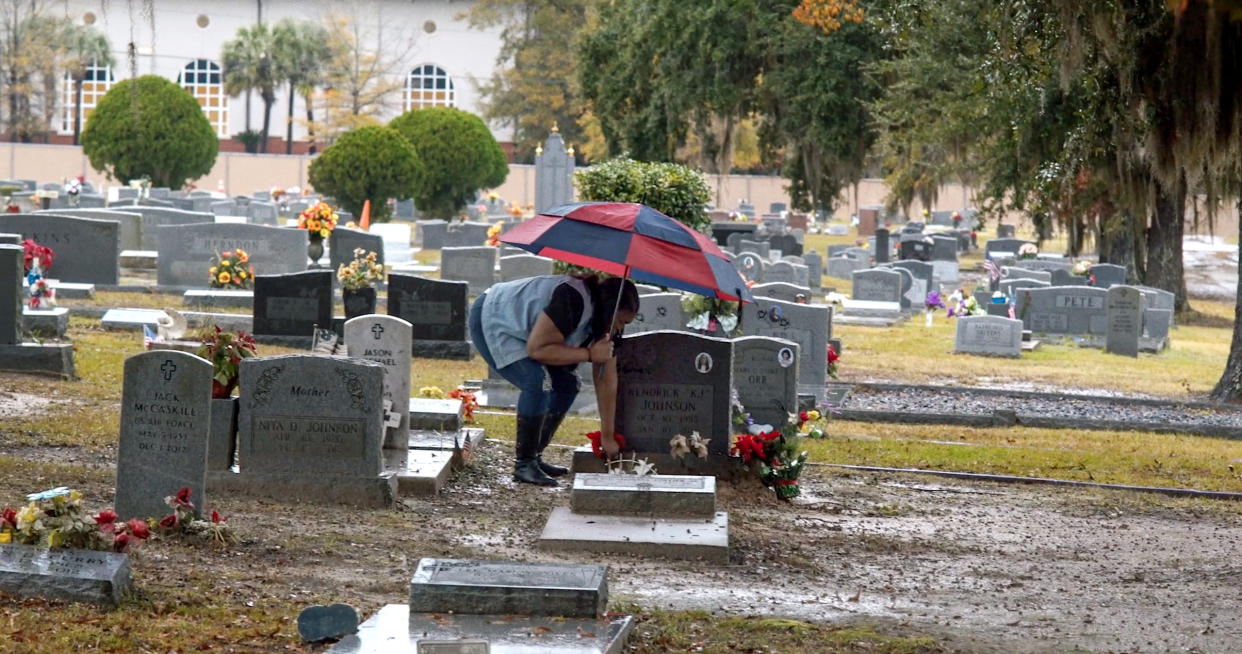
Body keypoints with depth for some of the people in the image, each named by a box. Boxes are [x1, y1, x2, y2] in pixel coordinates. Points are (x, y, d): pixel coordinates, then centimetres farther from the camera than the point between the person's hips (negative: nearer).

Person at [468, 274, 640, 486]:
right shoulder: (573, 301, -33)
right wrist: (589, 354, -30)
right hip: (489, 323, -10)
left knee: (567, 383, 3)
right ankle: (523, 465, -17)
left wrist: (608, 437, 1)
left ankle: (534, 458, 11)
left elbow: (607, 382, 0)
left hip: (517, 329, 10)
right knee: (538, 382, -26)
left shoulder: (605, 322, -4)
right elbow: (536, 349, -33)